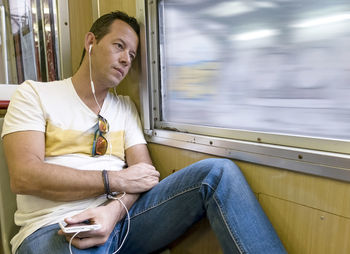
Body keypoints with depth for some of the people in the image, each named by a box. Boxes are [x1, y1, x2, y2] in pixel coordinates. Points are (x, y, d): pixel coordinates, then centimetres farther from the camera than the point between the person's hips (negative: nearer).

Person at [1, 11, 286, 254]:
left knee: (219, 171, -17)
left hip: (122, 215, 4)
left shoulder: (126, 107, 15)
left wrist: (115, 208, -16)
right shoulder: (34, 94, 5)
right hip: (54, 227, -3)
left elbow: (144, 171, 5)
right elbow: (24, 176, -9)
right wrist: (117, 180, -13)